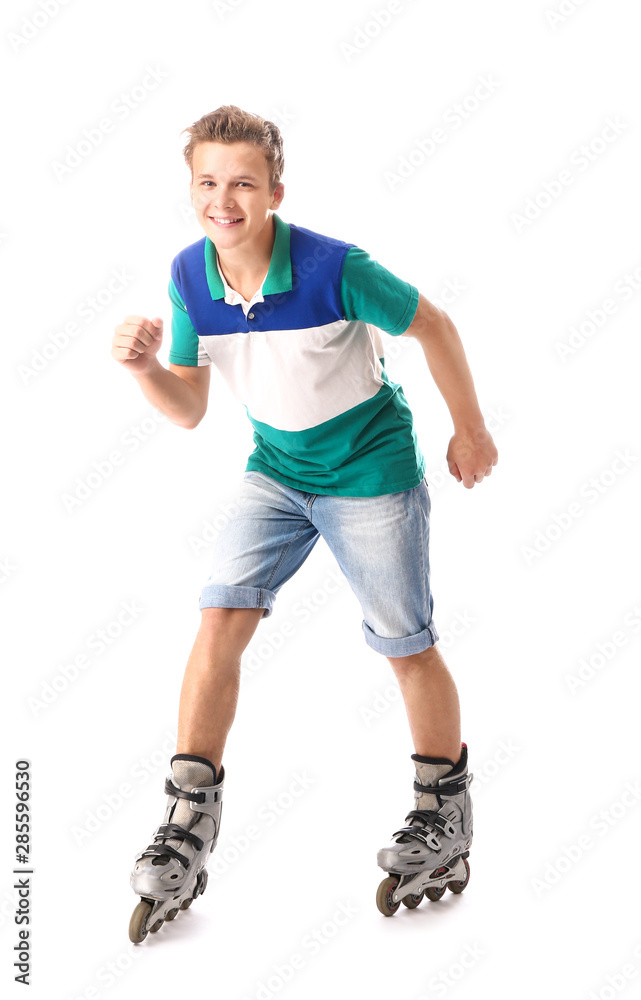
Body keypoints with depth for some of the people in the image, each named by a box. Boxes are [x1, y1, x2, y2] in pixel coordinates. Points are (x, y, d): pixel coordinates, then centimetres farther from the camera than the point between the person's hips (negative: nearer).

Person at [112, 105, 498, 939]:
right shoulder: (189, 276, -9)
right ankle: (188, 825, 2)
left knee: (407, 647, 6)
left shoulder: (333, 267, -25)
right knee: (220, 620, -9)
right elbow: (188, 409, -2)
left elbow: (433, 326, -11)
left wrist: (471, 431, -2)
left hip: (373, 474, -4)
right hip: (275, 472, 4)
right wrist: (143, 366, -23)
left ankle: (446, 816, 28)